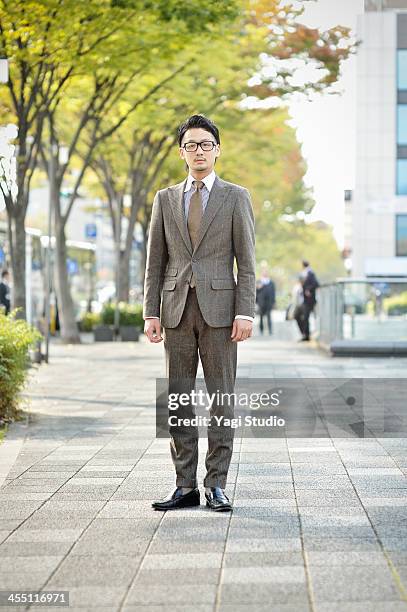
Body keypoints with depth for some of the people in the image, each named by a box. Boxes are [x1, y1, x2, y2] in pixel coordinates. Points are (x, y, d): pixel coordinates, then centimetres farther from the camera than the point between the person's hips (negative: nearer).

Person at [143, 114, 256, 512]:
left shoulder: (235, 197, 5)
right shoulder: (165, 199, 13)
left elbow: (247, 260, 0)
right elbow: (155, 261, 11)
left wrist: (246, 312, -9)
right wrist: (151, 312, 2)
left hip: (219, 308, -2)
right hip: (176, 309, 3)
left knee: (221, 399, -1)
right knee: (178, 400, 2)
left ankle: (216, 486, 4)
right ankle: (185, 486, 8)